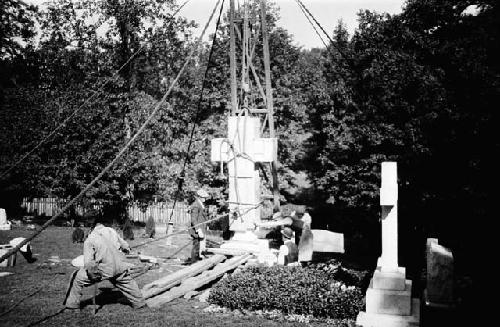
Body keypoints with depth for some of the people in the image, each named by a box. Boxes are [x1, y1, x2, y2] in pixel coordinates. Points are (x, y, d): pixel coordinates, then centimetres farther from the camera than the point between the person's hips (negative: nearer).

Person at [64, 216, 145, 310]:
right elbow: (125, 246, 16)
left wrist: (92, 275, -2)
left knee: (78, 278, 12)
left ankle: (72, 304, 17)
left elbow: (88, 262, -14)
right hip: (119, 267, 4)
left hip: (104, 270, -3)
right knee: (128, 283, 27)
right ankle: (138, 302, 36)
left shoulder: (90, 239, -6)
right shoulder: (112, 231, 4)